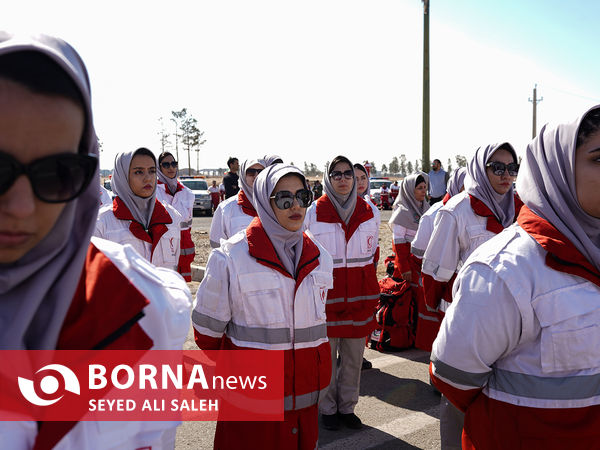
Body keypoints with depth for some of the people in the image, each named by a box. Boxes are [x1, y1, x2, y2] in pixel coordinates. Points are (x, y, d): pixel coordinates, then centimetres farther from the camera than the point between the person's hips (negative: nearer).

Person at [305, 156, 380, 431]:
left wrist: (371, 293, 12)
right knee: (326, 356, 7)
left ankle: (347, 406, 29)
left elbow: (370, 253, 14)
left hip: (359, 295, 3)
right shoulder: (314, 212, -4)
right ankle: (327, 409, 26)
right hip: (326, 294, -3)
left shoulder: (368, 212, 5)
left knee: (354, 356, 11)